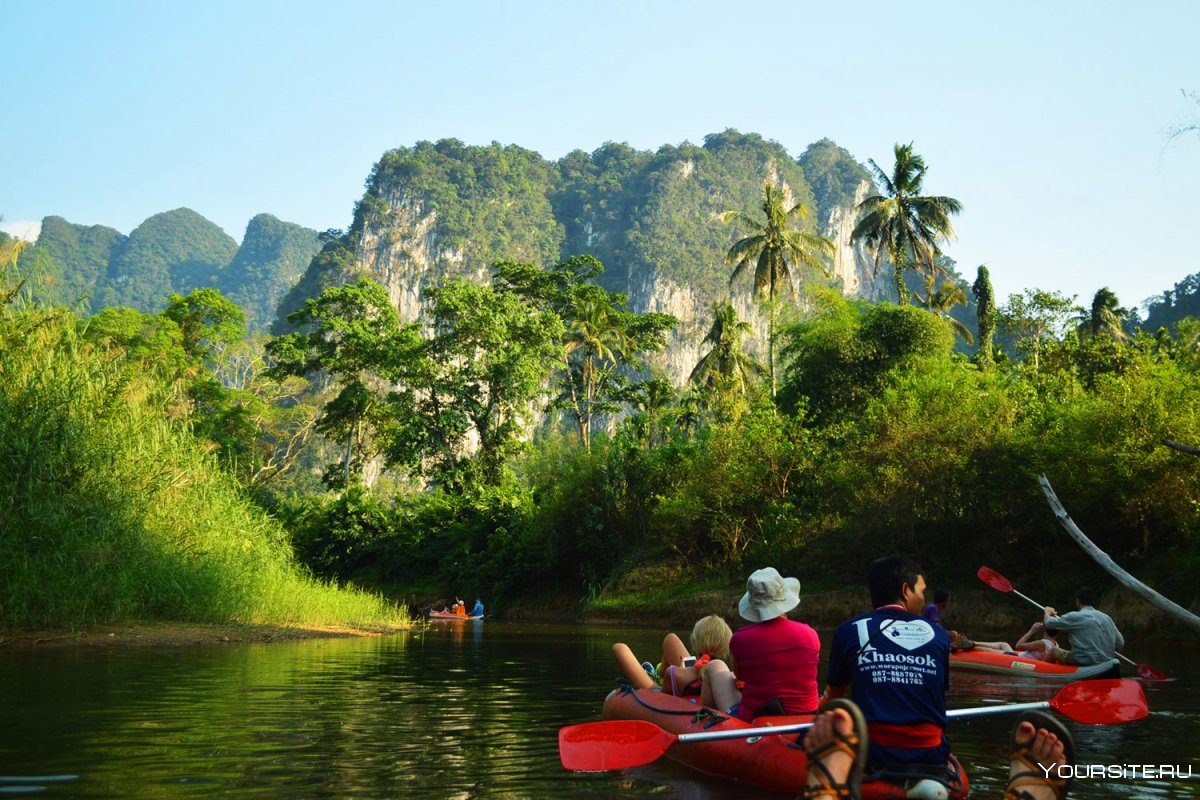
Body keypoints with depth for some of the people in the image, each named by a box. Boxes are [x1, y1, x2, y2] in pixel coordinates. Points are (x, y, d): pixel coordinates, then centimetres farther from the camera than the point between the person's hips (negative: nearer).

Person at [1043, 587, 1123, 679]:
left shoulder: (1075, 617, -8)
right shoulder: (1107, 618, 9)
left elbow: (1049, 623, -1)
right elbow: (1120, 643, 13)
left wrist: (1047, 612, 20)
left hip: (1085, 666, -6)